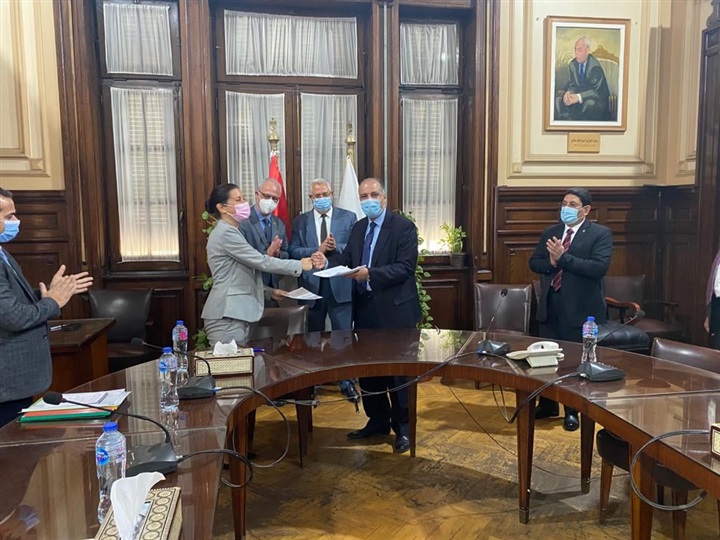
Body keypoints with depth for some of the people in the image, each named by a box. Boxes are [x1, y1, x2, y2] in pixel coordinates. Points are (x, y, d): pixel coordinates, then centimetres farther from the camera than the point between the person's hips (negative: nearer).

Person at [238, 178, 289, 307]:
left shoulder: (279, 224, 11)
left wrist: (277, 254, -10)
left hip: (273, 287, 6)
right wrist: (267, 255, -26)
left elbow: (286, 254, 12)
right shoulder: (242, 222, -11)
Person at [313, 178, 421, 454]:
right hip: (365, 307, 7)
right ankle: (378, 420, 33)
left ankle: (403, 427, 22)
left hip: (395, 308, -7)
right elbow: (347, 258, 7)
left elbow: (405, 267, -19)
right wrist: (327, 260, -13)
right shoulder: (358, 227, 12)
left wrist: (370, 273, -28)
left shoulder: (404, 227, -10)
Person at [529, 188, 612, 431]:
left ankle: (572, 411, 24)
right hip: (549, 304, 5)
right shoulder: (550, 232, 11)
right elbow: (534, 263, 8)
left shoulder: (601, 233, -6)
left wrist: (563, 258, -22)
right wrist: (551, 262, -13)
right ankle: (548, 405, 32)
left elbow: (600, 267, -19)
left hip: (579, 307, -5)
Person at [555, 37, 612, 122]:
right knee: (558, 100, -13)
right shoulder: (573, 64, 0)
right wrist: (569, 92, -22)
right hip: (579, 96, 6)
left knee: (589, 104, -39)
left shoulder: (595, 67, -19)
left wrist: (579, 97, -37)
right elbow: (573, 85, 3)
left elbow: (597, 91, -22)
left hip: (597, 100, -6)